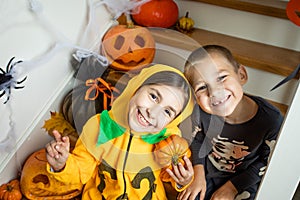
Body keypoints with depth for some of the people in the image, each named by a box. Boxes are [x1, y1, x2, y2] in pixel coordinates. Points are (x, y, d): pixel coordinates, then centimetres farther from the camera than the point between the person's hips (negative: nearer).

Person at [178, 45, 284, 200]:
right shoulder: (200, 113, -22)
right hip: (207, 172, 2)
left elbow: (266, 163, -12)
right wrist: (198, 175, -8)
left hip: (244, 182, -1)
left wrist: (232, 187, -11)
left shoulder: (271, 120, -28)